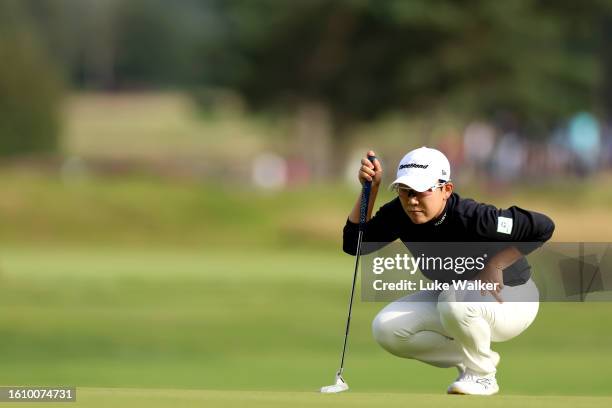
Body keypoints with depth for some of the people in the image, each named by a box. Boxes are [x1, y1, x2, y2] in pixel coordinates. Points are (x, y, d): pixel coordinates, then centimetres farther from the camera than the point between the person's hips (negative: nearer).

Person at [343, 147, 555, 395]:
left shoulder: (471, 217, -33)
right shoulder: (399, 214, -14)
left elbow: (543, 227, -32)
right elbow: (354, 244, -9)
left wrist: (496, 264, -29)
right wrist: (370, 189, -18)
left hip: (510, 299, -7)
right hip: (450, 296, 7)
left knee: (454, 300, -39)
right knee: (386, 329, -12)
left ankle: (482, 375, -12)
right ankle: (475, 359, 5)